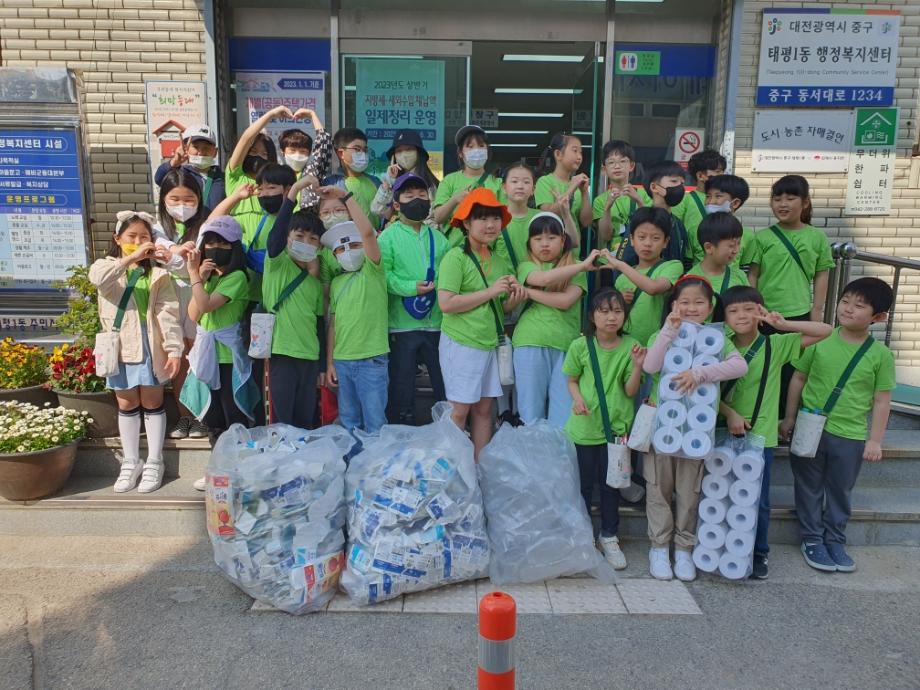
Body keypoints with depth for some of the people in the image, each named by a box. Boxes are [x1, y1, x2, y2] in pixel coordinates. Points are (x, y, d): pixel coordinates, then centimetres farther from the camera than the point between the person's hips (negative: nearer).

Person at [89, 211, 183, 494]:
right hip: (119, 347, 2)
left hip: (150, 346, -2)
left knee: (152, 403, 6)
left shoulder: (157, 273, 0)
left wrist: (174, 349, -15)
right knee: (127, 405, 11)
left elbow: (168, 312, -7)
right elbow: (98, 278, -23)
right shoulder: (106, 266, 4)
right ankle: (131, 462, 24)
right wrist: (131, 258, -31)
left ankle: (154, 462, 17)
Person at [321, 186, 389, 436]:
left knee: (375, 426, 1)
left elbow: (368, 232, -16)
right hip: (342, 361, 5)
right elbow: (333, 324, 13)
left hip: (372, 359, -5)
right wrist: (330, 362, 9)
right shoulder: (336, 283, 13)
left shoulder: (372, 271, -2)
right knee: (349, 424, 14)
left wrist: (346, 196, -14)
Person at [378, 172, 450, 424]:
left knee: (447, 386, 12)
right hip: (402, 325, -3)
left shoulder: (438, 238, 10)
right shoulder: (388, 237, -1)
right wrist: (410, 288, -20)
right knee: (402, 388, 8)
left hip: (437, 323, 3)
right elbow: (382, 274, -11)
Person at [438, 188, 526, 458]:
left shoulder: (499, 261, 11)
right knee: (460, 410, -1)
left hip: (491, 343, 6)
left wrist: (514, 299, -5)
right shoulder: (455, 257, -10)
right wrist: (490, 291, -16)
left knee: (484, 409, 11)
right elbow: (446, 303, -20)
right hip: (461, 344, -6)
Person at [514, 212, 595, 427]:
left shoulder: (575, 269, 10)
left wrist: (528, 291, -7)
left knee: (563, 412, 2)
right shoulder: (526, 266, 8)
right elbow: (544, 279, -15)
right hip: (531, 342, 0)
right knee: (531, 409, 6)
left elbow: (566, 301, -8)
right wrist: (584, 265, -14)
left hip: (566, 343, 1)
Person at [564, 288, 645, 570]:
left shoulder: (630, 347, -5)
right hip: (584, 427, -1)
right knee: (583, 483, 12)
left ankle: (609, 537, 31)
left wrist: (638, 366, -20)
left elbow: (630, 391, -5)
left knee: (610, 484, 14)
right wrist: (578, 399, -15)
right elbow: (572, 380, 4)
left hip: (616, 427, 1)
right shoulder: (580, 346, -7)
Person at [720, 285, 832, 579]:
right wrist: (730, 414, -16)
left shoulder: (776, 345, -2)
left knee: (758, 500, 5)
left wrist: (784, 324, -14)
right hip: (726, 434, 2)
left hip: (761, 435, -1)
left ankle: (759, 554, 23)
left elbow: (826, 332, -4)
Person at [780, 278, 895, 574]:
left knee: (840, 492, 14)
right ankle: (812, 539, 25)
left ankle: (835, 541, 30)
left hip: (850, 437, 0)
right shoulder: (820, 340, -6)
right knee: (810, 488, 10)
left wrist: (875, 439, -2)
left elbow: (882, 400, 0)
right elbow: (799, 378, 3)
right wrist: (789, 417, 4)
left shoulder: (881, 355, -5)